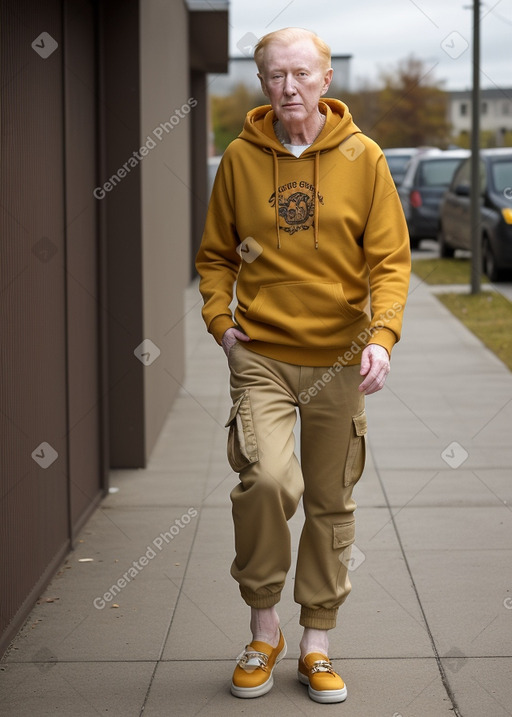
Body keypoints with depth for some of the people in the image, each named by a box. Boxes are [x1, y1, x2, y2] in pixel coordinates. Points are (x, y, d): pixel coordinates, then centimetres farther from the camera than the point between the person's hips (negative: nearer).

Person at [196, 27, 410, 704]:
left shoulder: (362, 158, -1)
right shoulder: (240, 158, 2)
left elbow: (391, 259, -3)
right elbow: (215, 255, 12)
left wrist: (382, 336, -17)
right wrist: (222, 322, -3)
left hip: (338, 358, 1)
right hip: (260, 354, -1)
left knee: (330, 503, 8)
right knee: (266, 479, -20)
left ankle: (316, 647, 22)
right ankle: (264, 629, 1)